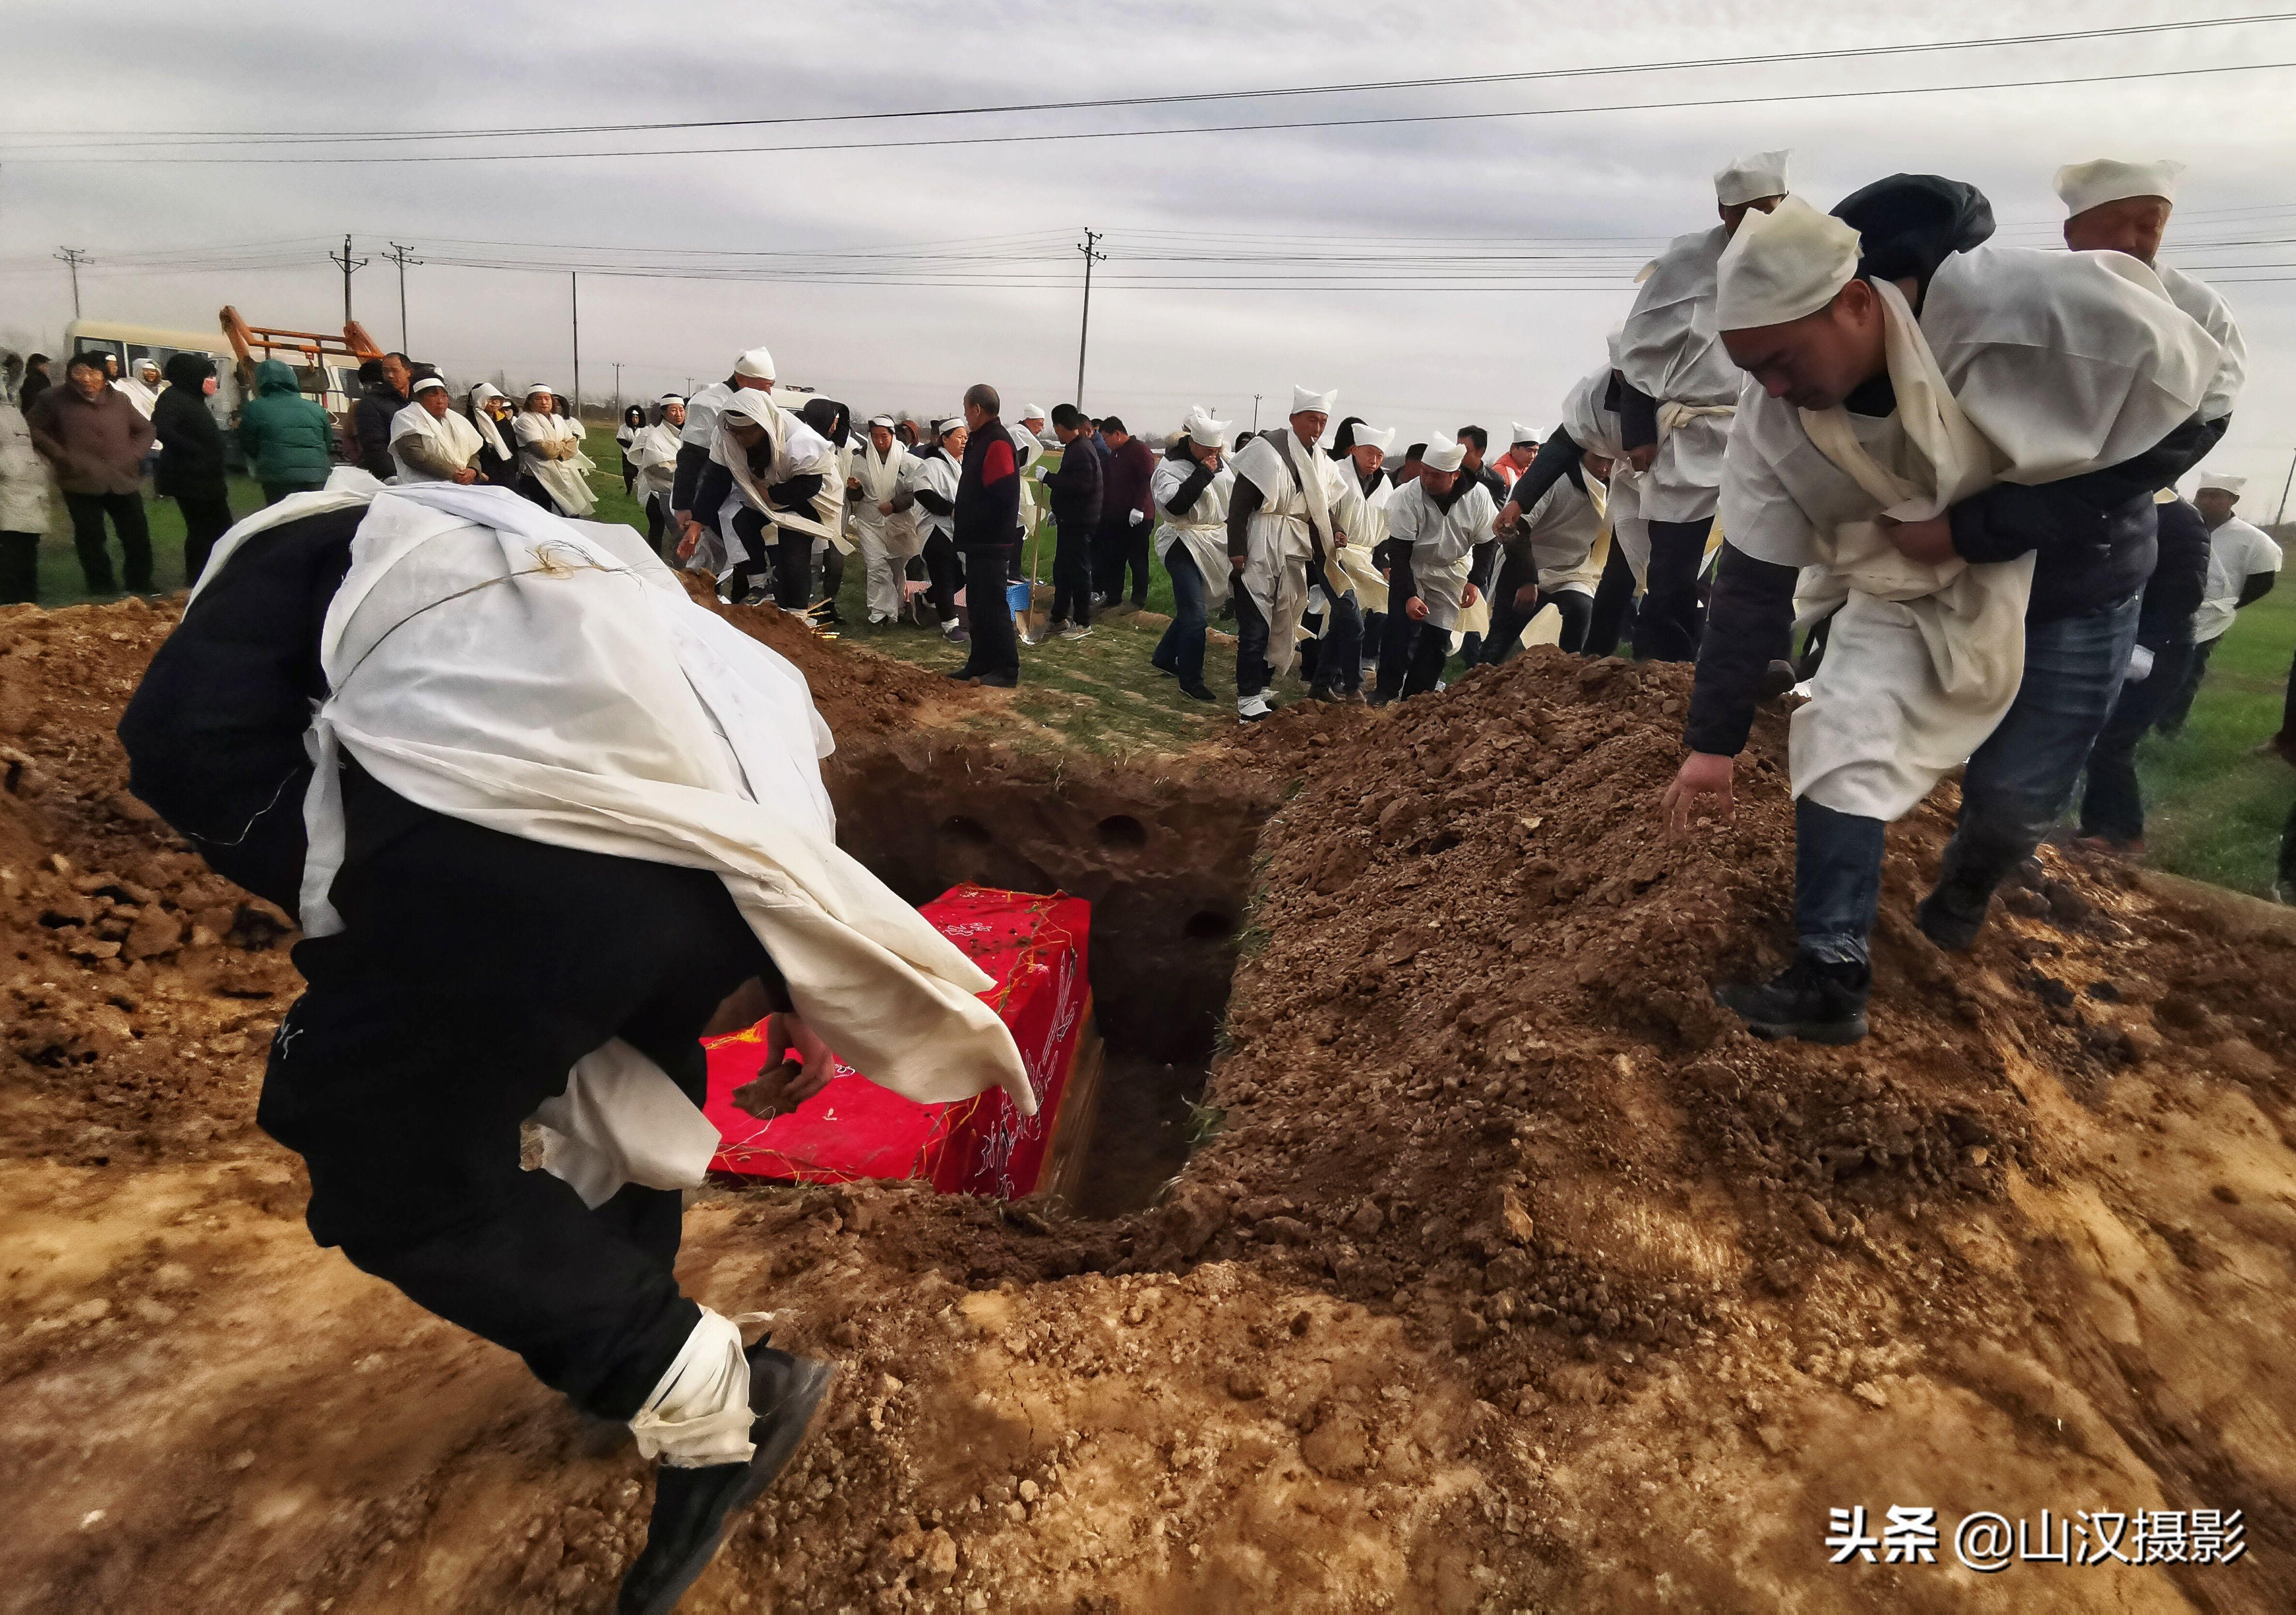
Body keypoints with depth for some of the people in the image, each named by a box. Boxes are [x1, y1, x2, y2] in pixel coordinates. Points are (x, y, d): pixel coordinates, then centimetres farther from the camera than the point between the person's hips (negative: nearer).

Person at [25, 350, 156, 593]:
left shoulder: (119, 399, 9)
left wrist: (133, 456, 1)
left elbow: (147, 430, 17)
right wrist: (62, 457, -8)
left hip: (124, 481, 2)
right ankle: (101, 592, 13)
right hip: (82, 482, -2)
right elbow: (33, 429, 3)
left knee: (138, 539, 4)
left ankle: (142, 591, 18)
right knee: (91, 541, 3)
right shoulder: (56, 399, 1)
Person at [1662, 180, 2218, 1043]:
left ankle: (1961, 893, 41)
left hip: (2068, 586, -2)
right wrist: (1712, 744, -16)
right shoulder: (1775, 415, -22)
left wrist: (1971, 530, -30)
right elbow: (1751, 583, -17)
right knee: (1838, 752, -15)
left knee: (2012, 798, 5)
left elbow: (2165, 436, -22)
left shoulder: (2036, 308, -34)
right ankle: (1828, 981, -4)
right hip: (1905, 582, 2)